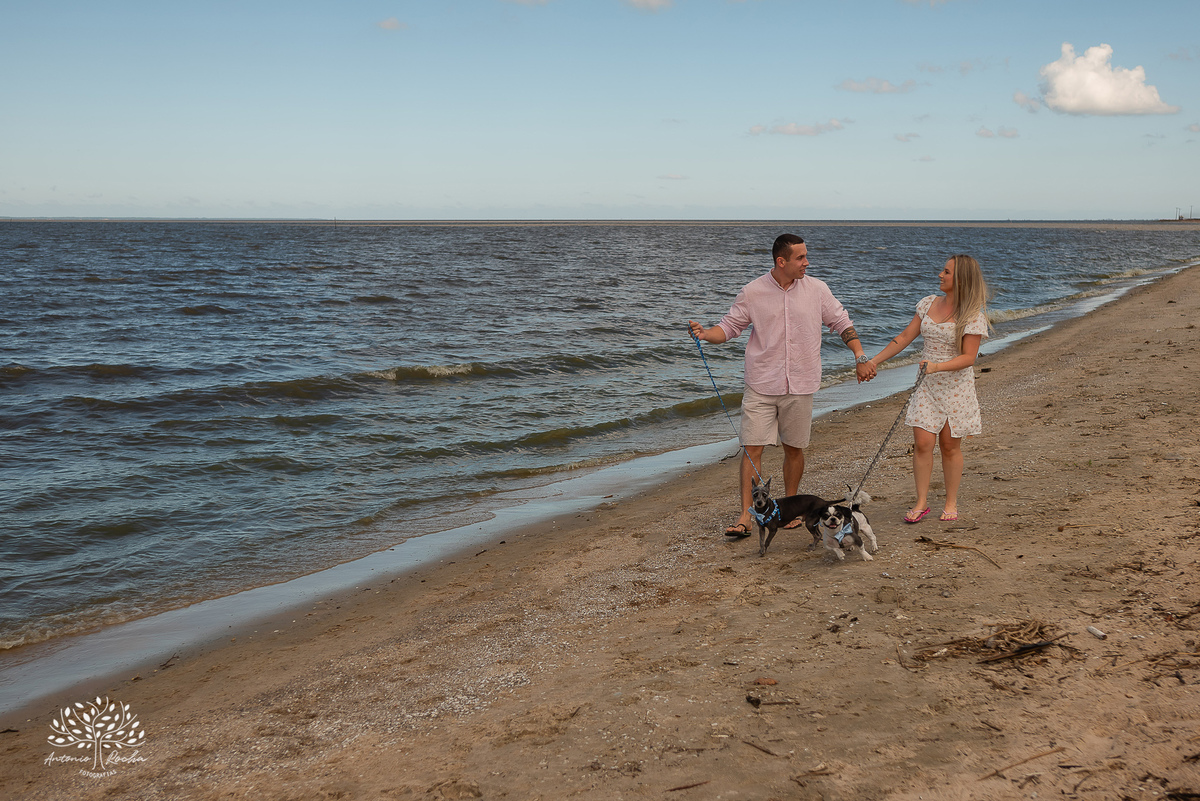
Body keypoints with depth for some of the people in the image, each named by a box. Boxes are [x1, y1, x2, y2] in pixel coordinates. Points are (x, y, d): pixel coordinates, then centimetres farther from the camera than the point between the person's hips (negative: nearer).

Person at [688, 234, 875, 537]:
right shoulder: (752, 292, -3)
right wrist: (705, 333, -17)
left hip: (799, 387, 2)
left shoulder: (817, 290, 2)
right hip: (761, 386, -1)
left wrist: (861, 359, 4)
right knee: (752, 448, -6)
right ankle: (746, 517, -1)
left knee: (794, 448, 10)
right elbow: (729, 327, 3)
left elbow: (842, 323, 11)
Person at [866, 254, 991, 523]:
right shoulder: (928, 304, 5)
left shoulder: (973, 316, -11)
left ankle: (951, 502, 20)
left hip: (956, 387, -4)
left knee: (950, 446, 5)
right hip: (927, 385, 4)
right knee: (922, 443, -3)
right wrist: (875, 361, 4)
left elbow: (968, 357, -16)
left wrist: (937, 366, -31)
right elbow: (905, 337, 9)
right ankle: (921, 502, 8)